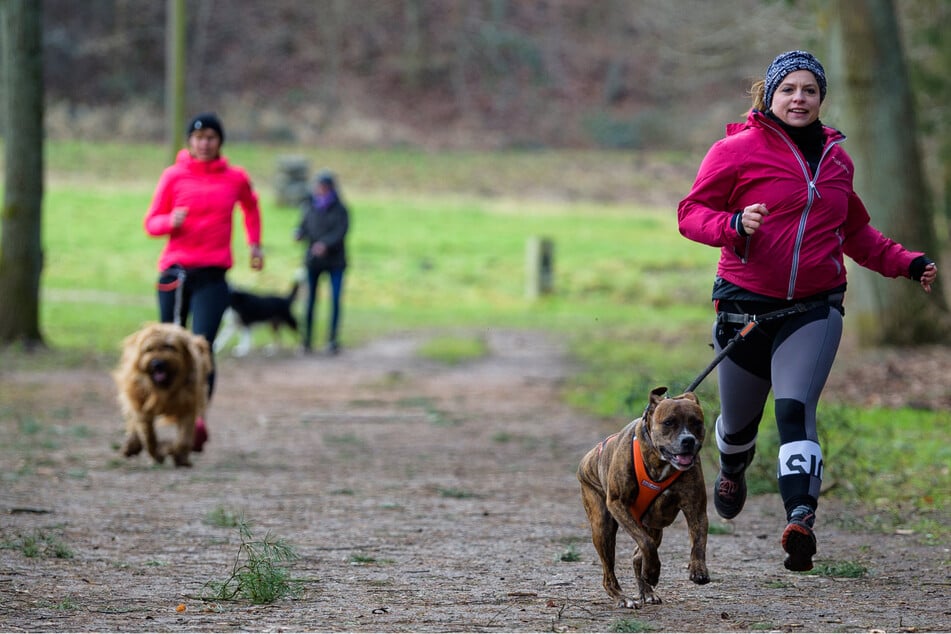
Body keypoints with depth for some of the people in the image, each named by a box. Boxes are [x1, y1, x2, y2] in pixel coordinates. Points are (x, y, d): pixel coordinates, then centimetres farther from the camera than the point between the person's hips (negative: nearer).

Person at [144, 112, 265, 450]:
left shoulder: (235, 178, 6)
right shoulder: (174, 176, 3)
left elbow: (250, 207, 28)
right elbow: (151, 223, 6)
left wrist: (255, 244, 23)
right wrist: (171, 221, -15)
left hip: (213, 274, -1)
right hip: (176, 270, 1)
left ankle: (198, 419, -25)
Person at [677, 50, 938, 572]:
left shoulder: (835, 157, 12)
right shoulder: (737, 151, -4)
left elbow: (855, 231, 26)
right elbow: (690, 212, -4)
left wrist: (905, 263, 16)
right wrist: (734, 225, -24)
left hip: (815, 309, 1)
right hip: (746, 306, -1)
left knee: (796, 409, -19)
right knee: (740, 418, 14)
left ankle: (801, 519, -33)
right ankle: (732, 470, 50)